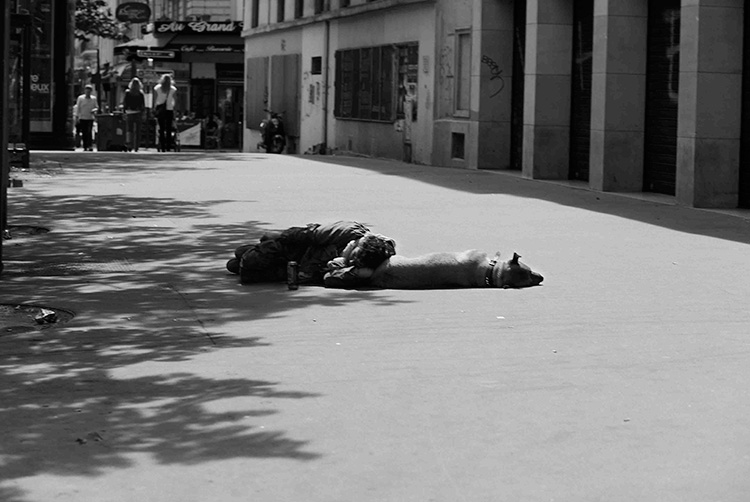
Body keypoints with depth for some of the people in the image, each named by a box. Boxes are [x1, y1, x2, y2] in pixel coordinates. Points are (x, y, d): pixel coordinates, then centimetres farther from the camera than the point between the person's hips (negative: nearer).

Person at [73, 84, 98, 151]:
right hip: (82, 118, 0)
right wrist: (76, 117, -2)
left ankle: (90, 146, -7)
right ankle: (85, 147, 7)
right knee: (84, 133, 0)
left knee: (89, 132, -10)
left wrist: (94, 110, -11)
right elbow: (77, 108, 3)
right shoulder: (80, 98, 2)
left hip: (90, 118, 0)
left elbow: (96, 107, 13)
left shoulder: (94, 98, 6)